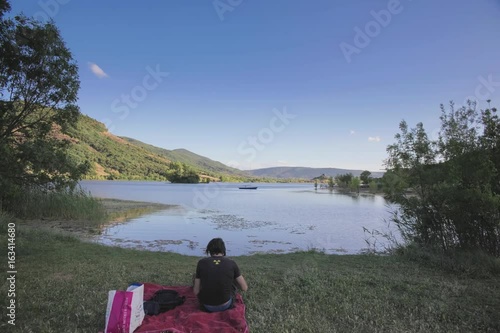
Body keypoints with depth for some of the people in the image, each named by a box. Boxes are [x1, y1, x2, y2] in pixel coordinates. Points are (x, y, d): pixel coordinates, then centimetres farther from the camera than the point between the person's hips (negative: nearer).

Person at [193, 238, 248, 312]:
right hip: (225, 305, 0)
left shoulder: (202, 262, -9)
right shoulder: (231, 263, -9)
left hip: (206, 306, 1)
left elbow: (196, 292, -5)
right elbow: (245, 288, -4)